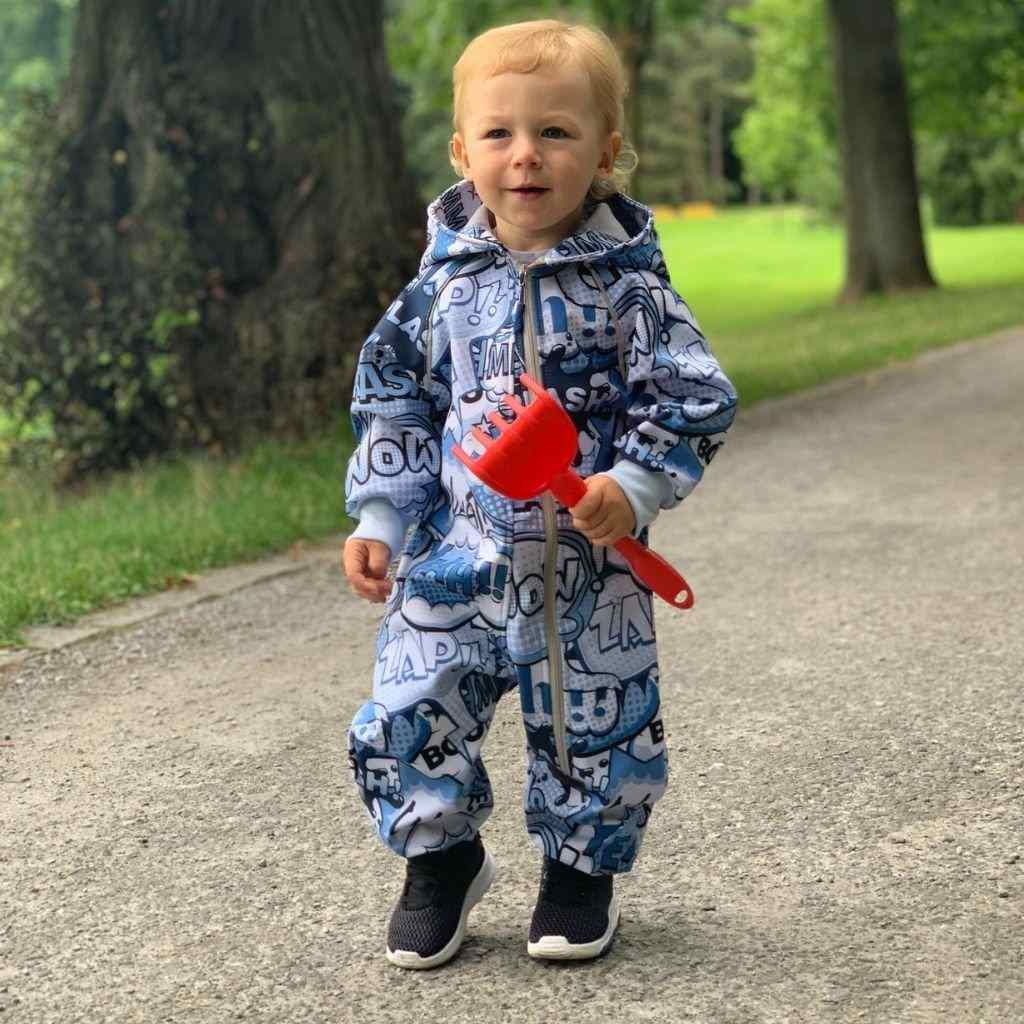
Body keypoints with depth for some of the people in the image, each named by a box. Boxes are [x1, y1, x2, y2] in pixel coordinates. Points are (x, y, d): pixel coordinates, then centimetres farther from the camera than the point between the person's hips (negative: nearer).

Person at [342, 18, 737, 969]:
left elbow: (689, 402, -6)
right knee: (405, 716, 2)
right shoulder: (443, 283, 0)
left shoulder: (627, 285, -8)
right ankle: (441, 855, 29)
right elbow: (394, 402, 9)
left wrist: (633, 489, -21)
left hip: (588, 567, -2)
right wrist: (378, 519, 4)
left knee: (595, 728, 9)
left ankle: (582, 868, 35)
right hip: (455, 557, 2)